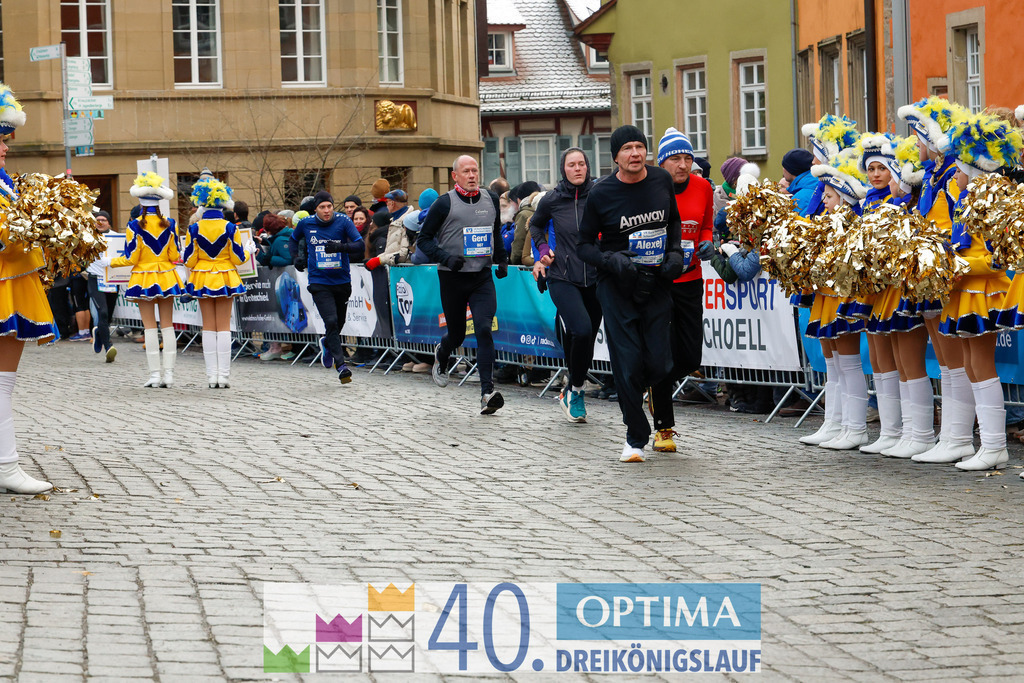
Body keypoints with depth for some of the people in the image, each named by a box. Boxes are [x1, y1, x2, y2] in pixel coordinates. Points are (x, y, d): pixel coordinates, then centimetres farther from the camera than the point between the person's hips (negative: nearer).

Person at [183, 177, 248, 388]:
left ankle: (212, 375, 6)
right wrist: (249, 250, 15)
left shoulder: (195, 228, -7)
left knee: (208, 327, 8)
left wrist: (183, 256, 19)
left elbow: (189, 260, -5)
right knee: (224, 327, 5)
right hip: (225, 279, -1)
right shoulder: (229, 228, -9)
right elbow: (238, 258, -6)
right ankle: (224, 375, 1)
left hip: (202, 278, 1)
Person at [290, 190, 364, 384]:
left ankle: (326, 343, 49)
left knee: (339, 323, 15)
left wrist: (340, 247, -32)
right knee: (331, 322, -16)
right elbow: (294, 239, 22)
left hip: (342, 280, 1)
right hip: (319, 282, -1)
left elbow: (360, 246, -16)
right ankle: (341, 366, -15)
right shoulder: (306, 224, -1)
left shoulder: (343, 221, -7)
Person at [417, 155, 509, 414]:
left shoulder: (491, 200, 8)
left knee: (484, 329, -16)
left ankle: (487, 392, -19)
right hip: (453, 278, -2)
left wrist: (501, 259, 13)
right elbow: (424, 238, -3)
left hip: (482, 277, 2)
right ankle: (441, 356, 48)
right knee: (456, 334, 10)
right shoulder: (445, 203, -5)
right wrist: (445, 257, -17)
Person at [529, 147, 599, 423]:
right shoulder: (553, 199, -1)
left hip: (595, 279, 2)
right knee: (581, 330, -22)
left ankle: (572, 393, 29)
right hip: (563, 278, -2)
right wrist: (543, 249, 6)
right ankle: (576, 389, -2)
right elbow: (535, 224, 20)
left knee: (588, 339, 8)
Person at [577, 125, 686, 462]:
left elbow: (674, 220, 20)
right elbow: (585, 245, -1)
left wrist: (675, 252, 2)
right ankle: (636, 437, 9)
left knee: (659, 364, -3)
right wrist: (613, 260, -19)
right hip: (617, 287, -2)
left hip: (656, 283, 2)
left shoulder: (662, 181, 1)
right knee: (628, 362, -6)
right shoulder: (601, 193, -9)